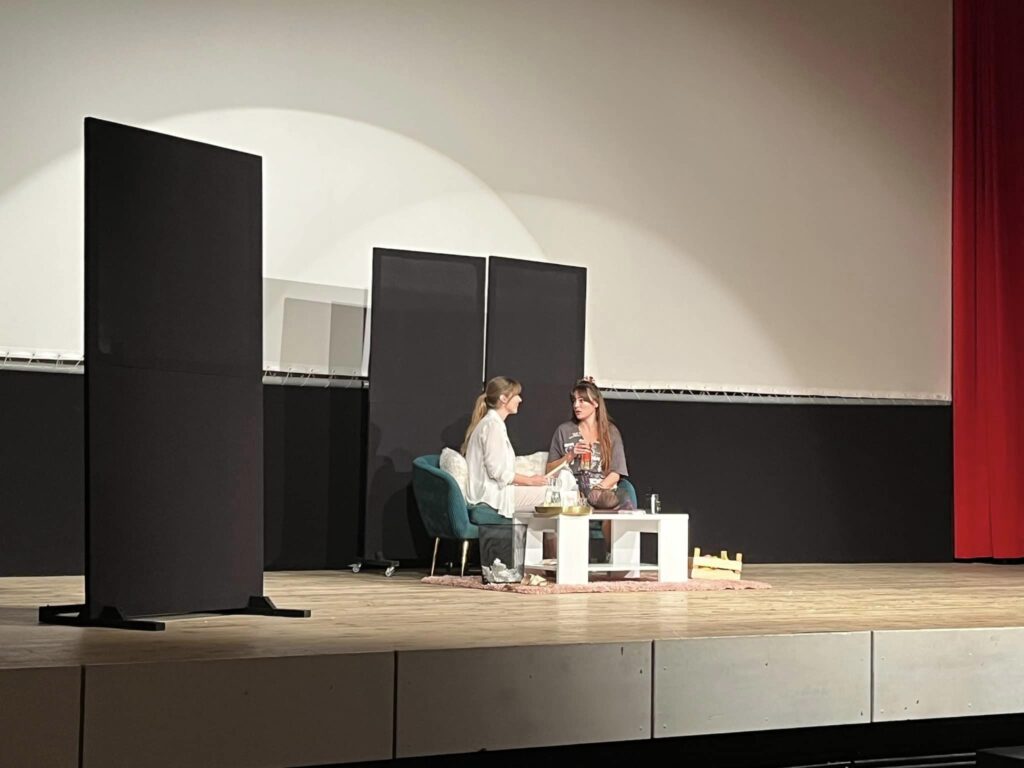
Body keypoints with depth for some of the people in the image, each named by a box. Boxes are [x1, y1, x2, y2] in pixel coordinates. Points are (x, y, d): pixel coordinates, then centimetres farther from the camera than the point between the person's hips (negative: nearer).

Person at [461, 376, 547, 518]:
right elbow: (497, 472, -19)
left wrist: (529, 479, 10)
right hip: (492, 494, -10)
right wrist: (530, 480, -8)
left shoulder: (490, 422, 18)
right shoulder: (493, 425, -13)